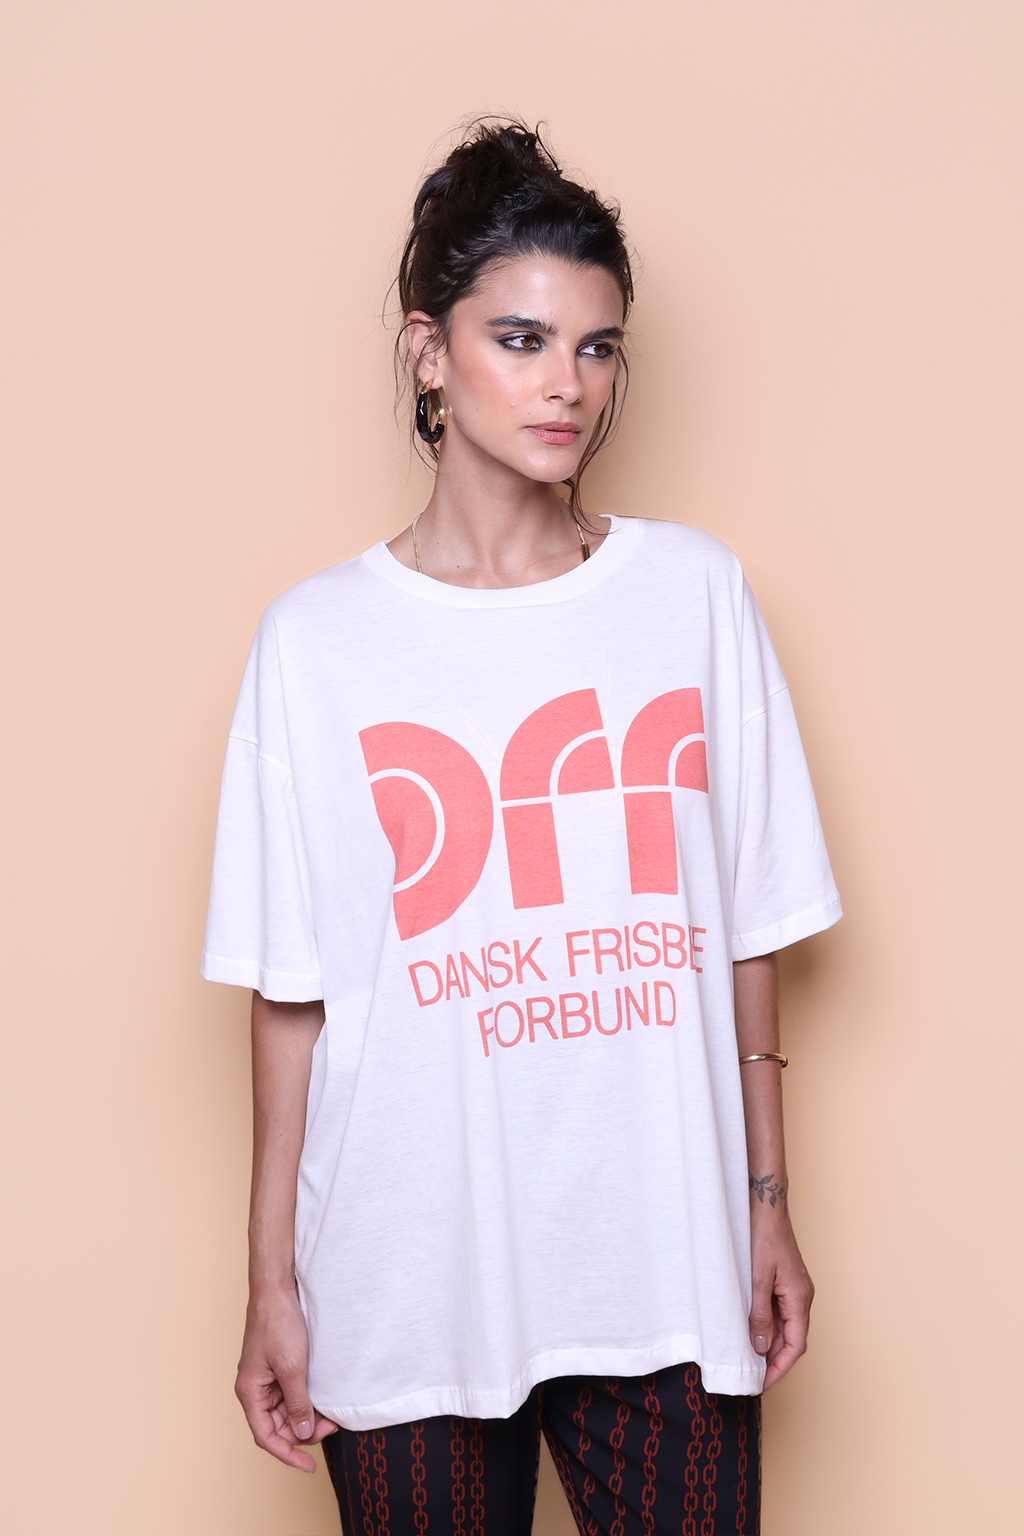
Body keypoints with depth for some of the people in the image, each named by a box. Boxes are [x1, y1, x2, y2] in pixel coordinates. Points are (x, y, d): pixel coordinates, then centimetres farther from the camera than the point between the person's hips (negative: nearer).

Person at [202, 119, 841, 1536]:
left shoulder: (695, 593, 1)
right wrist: (272, 1283, -2)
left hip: (665, 1268, 1)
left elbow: (745, 930, 5)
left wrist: (769, 1204, 6)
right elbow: (291, 991, -2)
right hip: (410, 1287, -1)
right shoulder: (318, 639, -3)